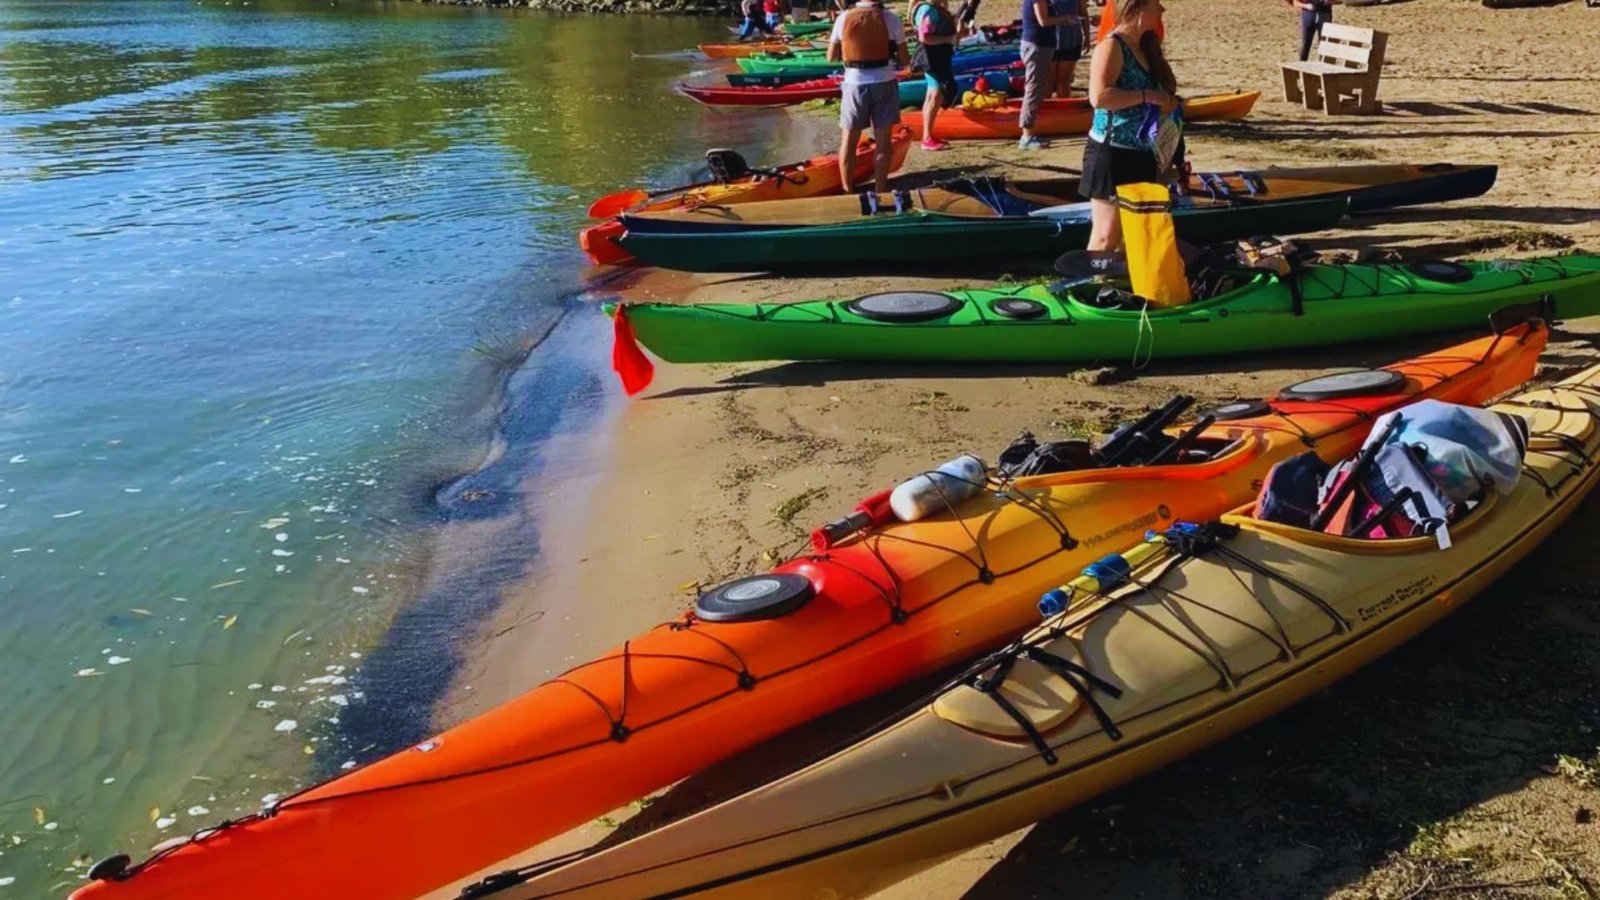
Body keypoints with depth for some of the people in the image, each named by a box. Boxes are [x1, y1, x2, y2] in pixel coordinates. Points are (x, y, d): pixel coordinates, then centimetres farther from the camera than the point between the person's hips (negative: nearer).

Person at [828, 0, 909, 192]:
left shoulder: (844, 18, -3)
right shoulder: (891, 19, -6)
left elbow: (831, 57, 4)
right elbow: (904, 59, -4)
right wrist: (907, 61, 18)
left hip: (855, 84, 1)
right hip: (883, 84, -1)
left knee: (848, 141, 12)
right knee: (883, 142, 8)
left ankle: (848, 192, 17)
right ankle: (881, 192, 11)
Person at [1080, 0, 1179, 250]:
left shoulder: (1146, 47, 13)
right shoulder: (1112, 47, -14)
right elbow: (1099, 96, -27)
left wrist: (1166, 101, 2)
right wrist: (1148, 96, -22)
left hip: (1141, 156, 9)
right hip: (1112, 155, -9)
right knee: (1107, 237, -5)